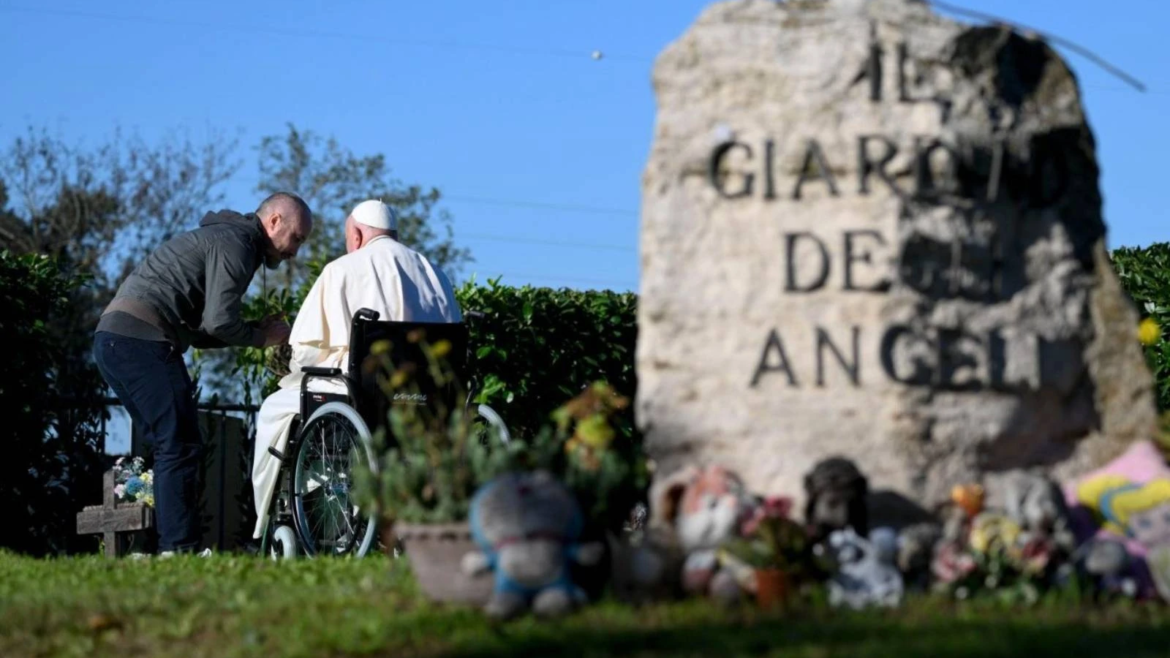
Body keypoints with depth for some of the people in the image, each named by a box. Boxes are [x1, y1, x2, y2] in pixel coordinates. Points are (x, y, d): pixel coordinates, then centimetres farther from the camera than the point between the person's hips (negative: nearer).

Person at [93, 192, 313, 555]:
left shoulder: (224, 237, 28)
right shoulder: (235, 243, -5)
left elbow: (200, 331, 25)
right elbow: (218, 322, -15)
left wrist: (259, 331, 15)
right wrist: (261, 337, 3)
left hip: (114, 339, 10)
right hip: (142, 340, -10)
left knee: (173, 447, 12)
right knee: (181, 446, -10)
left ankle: (172, 548, 10)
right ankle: (180, 549, -15)